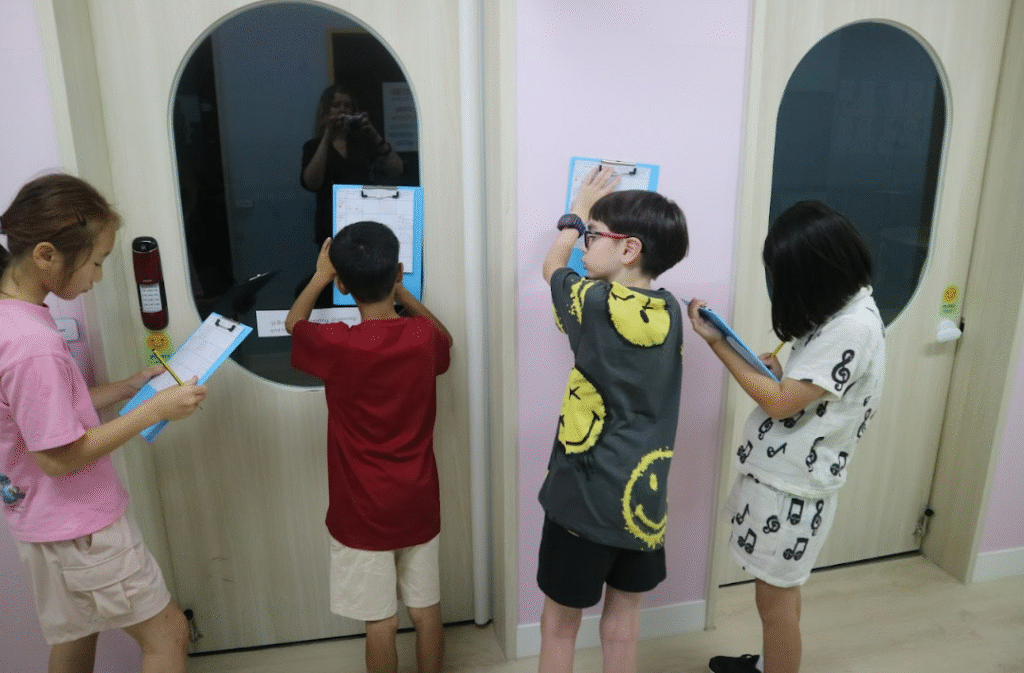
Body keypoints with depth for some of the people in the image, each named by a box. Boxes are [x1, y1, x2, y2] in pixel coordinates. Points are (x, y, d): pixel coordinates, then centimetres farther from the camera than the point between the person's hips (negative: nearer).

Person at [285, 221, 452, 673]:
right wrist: (401, 293, 15)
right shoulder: (423, 337, -12)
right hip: (418, 504, 3)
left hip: (363, 511, -3)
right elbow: (446, 340, 15)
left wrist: (320, 276, 17)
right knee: (426, 610, 18)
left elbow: (293, 323, 4)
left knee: (380, 621, 12)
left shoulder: (336, 346, -20)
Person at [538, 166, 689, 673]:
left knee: (560, 620, 14)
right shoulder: (669, 311, -3)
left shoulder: (594, 304, -16)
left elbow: (552, 267, 5)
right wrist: (599, 214, 15)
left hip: (584, 495, -5)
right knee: (624, 612, 22)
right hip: (643, 494, 5)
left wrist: (579, 210, 20)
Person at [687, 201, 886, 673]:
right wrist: (780, 372, -6)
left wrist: (716, 342, -18)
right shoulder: (843, 309, 6)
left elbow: (780, 403, -23)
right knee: (777, 588, 25)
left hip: (792, 484, -9)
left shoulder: (854, 327, -24)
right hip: (782, 472, 9)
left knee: (775, 596, 7)